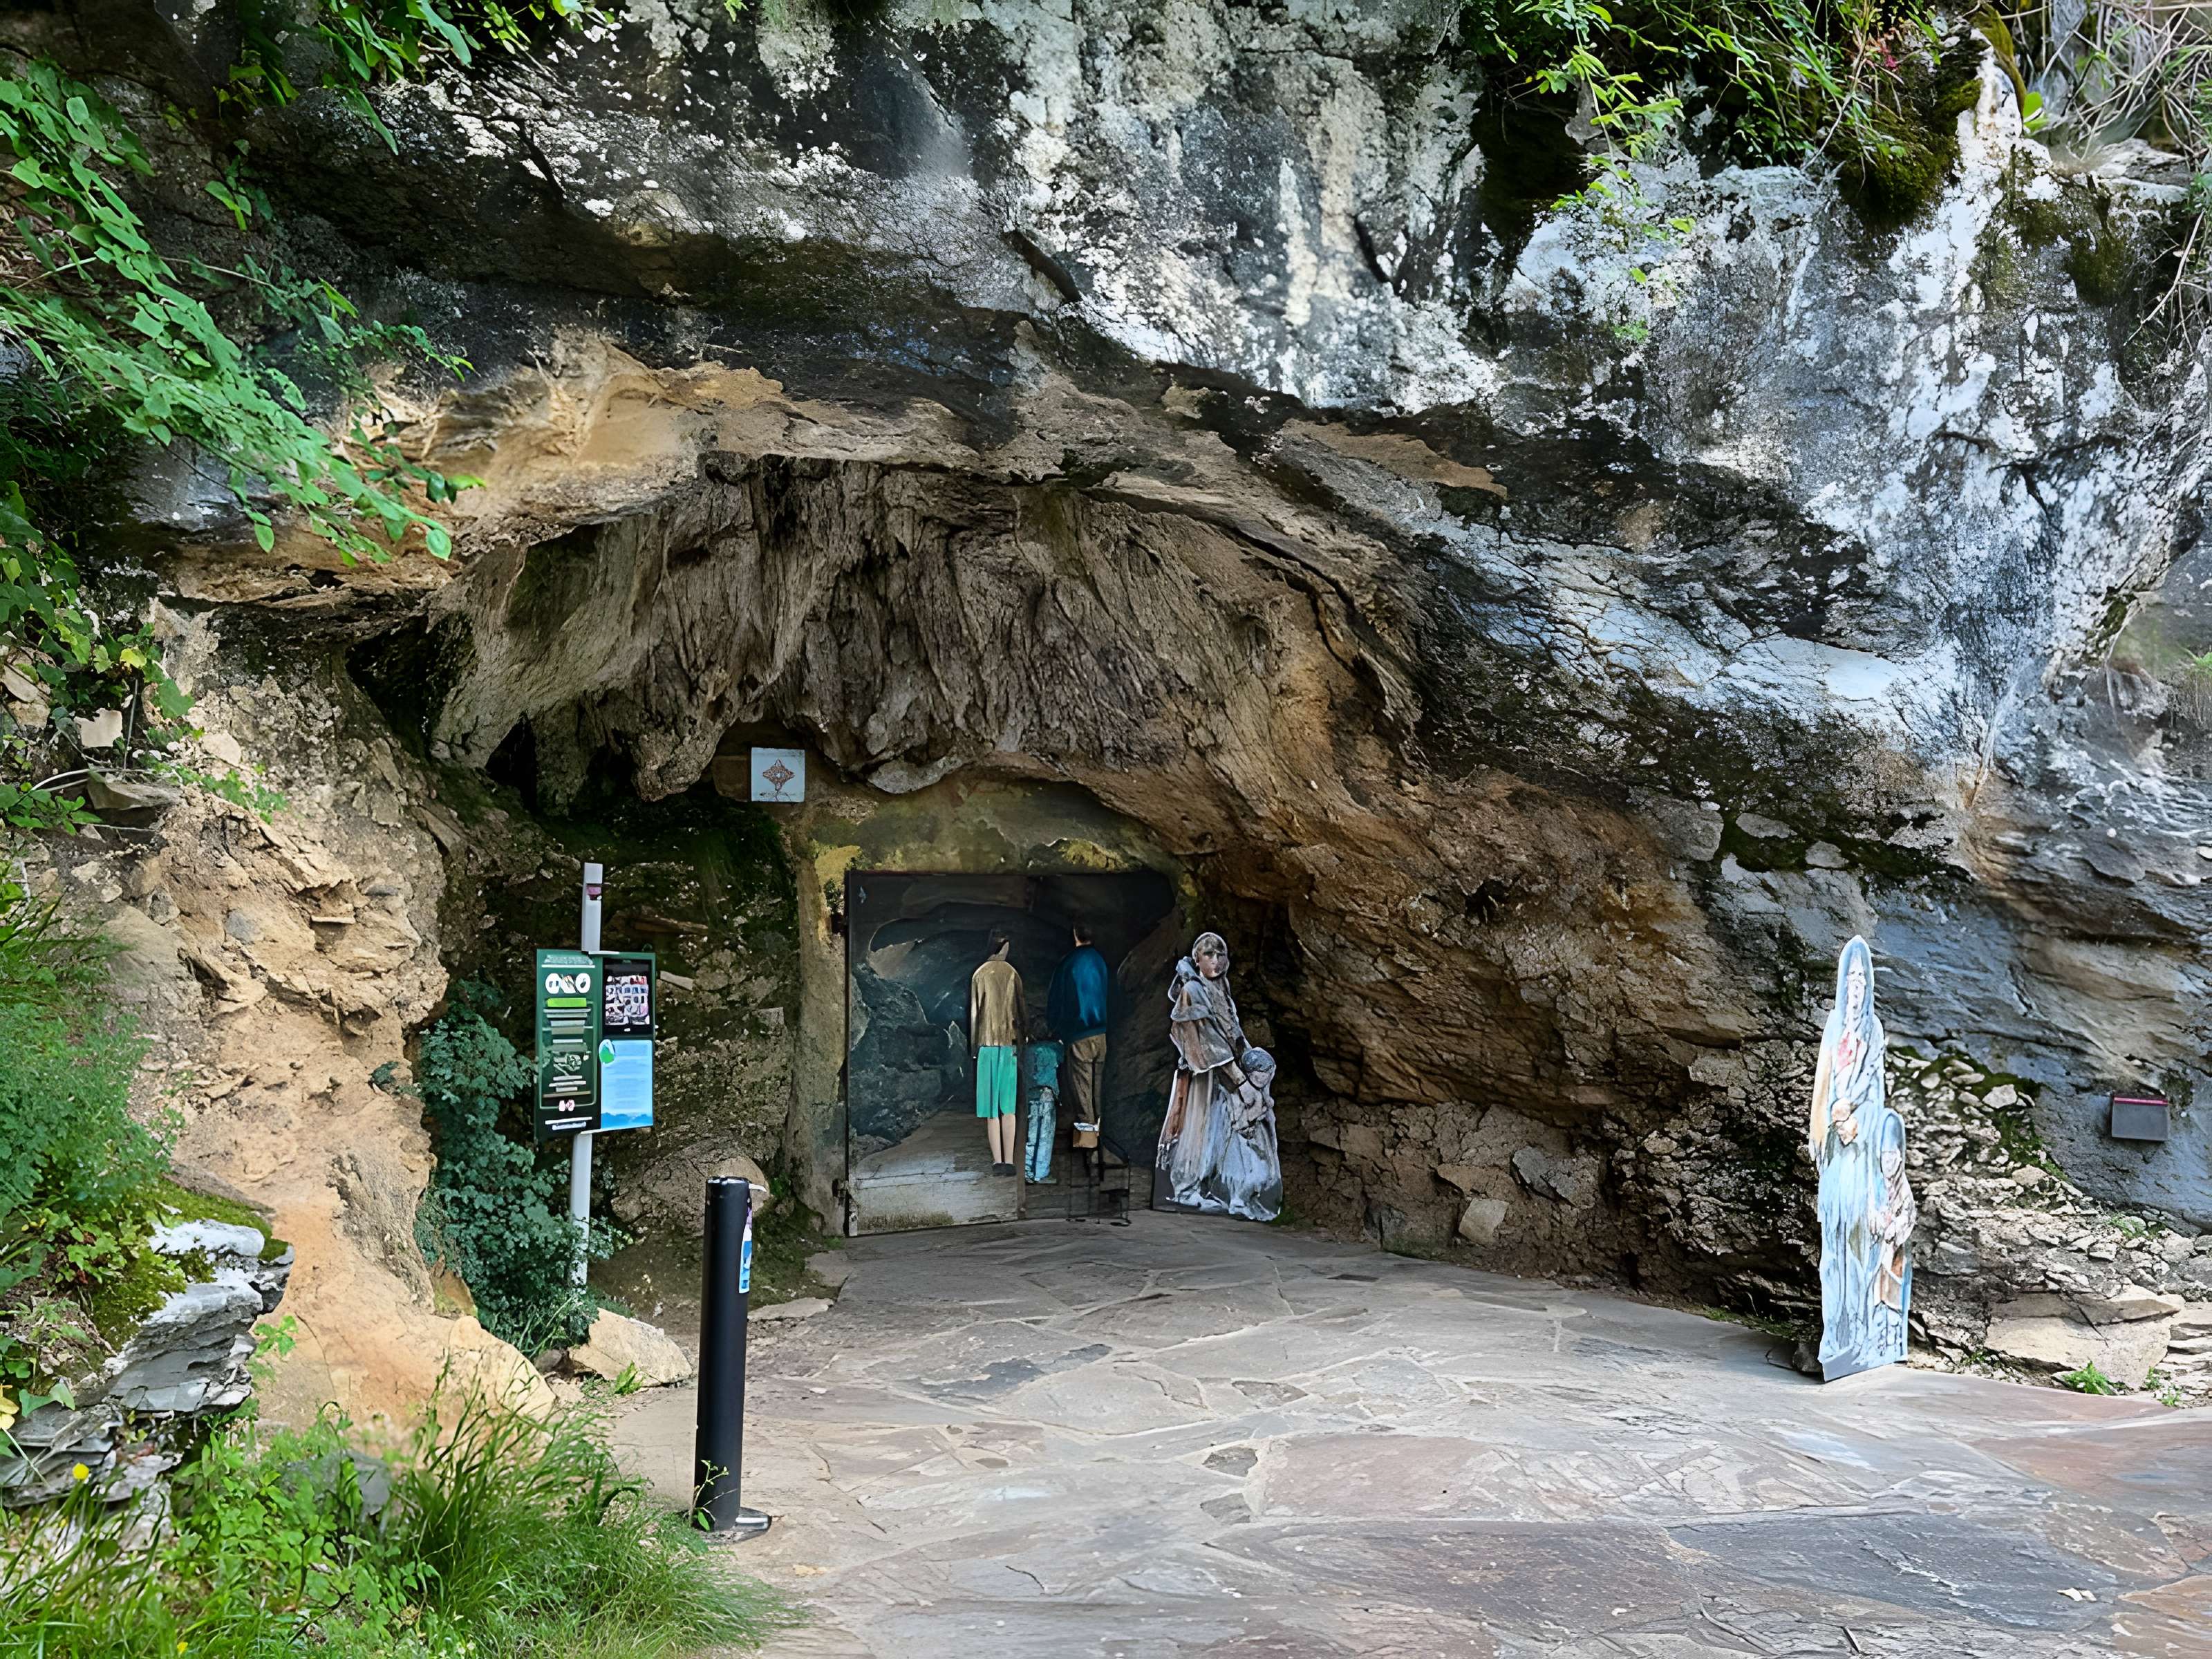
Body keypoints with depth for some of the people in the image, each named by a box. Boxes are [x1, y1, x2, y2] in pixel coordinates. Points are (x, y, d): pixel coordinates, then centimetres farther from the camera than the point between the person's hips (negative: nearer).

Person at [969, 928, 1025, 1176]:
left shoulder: (979, 974, 1)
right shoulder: (1013, 974, -1)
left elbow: (974, 1014, 3)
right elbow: (1022, 1013, 1)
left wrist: (974, 1046, 11)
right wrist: (1024, 1036, 13)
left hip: (987, 1045, 0)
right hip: (1009, 1044, 0)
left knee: (991, 1109, 3)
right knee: (1008, 1107, 3)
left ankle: (997, 1161, -1)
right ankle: (1009, 1160, -3)